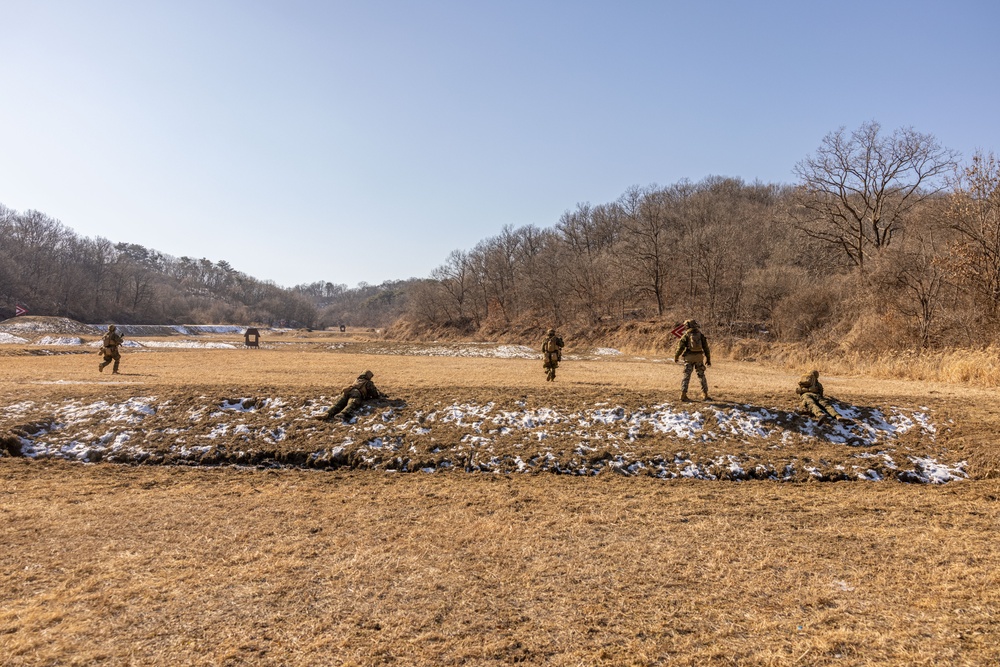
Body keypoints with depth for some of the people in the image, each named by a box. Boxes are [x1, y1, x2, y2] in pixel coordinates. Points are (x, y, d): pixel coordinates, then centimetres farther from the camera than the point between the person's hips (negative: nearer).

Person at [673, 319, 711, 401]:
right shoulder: (700, 334, 6)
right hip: (699, 357, 2)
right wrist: (708, 359, 10)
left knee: (686, 376, 1)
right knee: (701, 376, 14)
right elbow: (706, 348, 3)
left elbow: (680, 347, -6)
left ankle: (683, 395, -8)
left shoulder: (686, 335, -3)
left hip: (689, 357, -2)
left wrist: (676, 357, 8)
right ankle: (705, 395, 12)